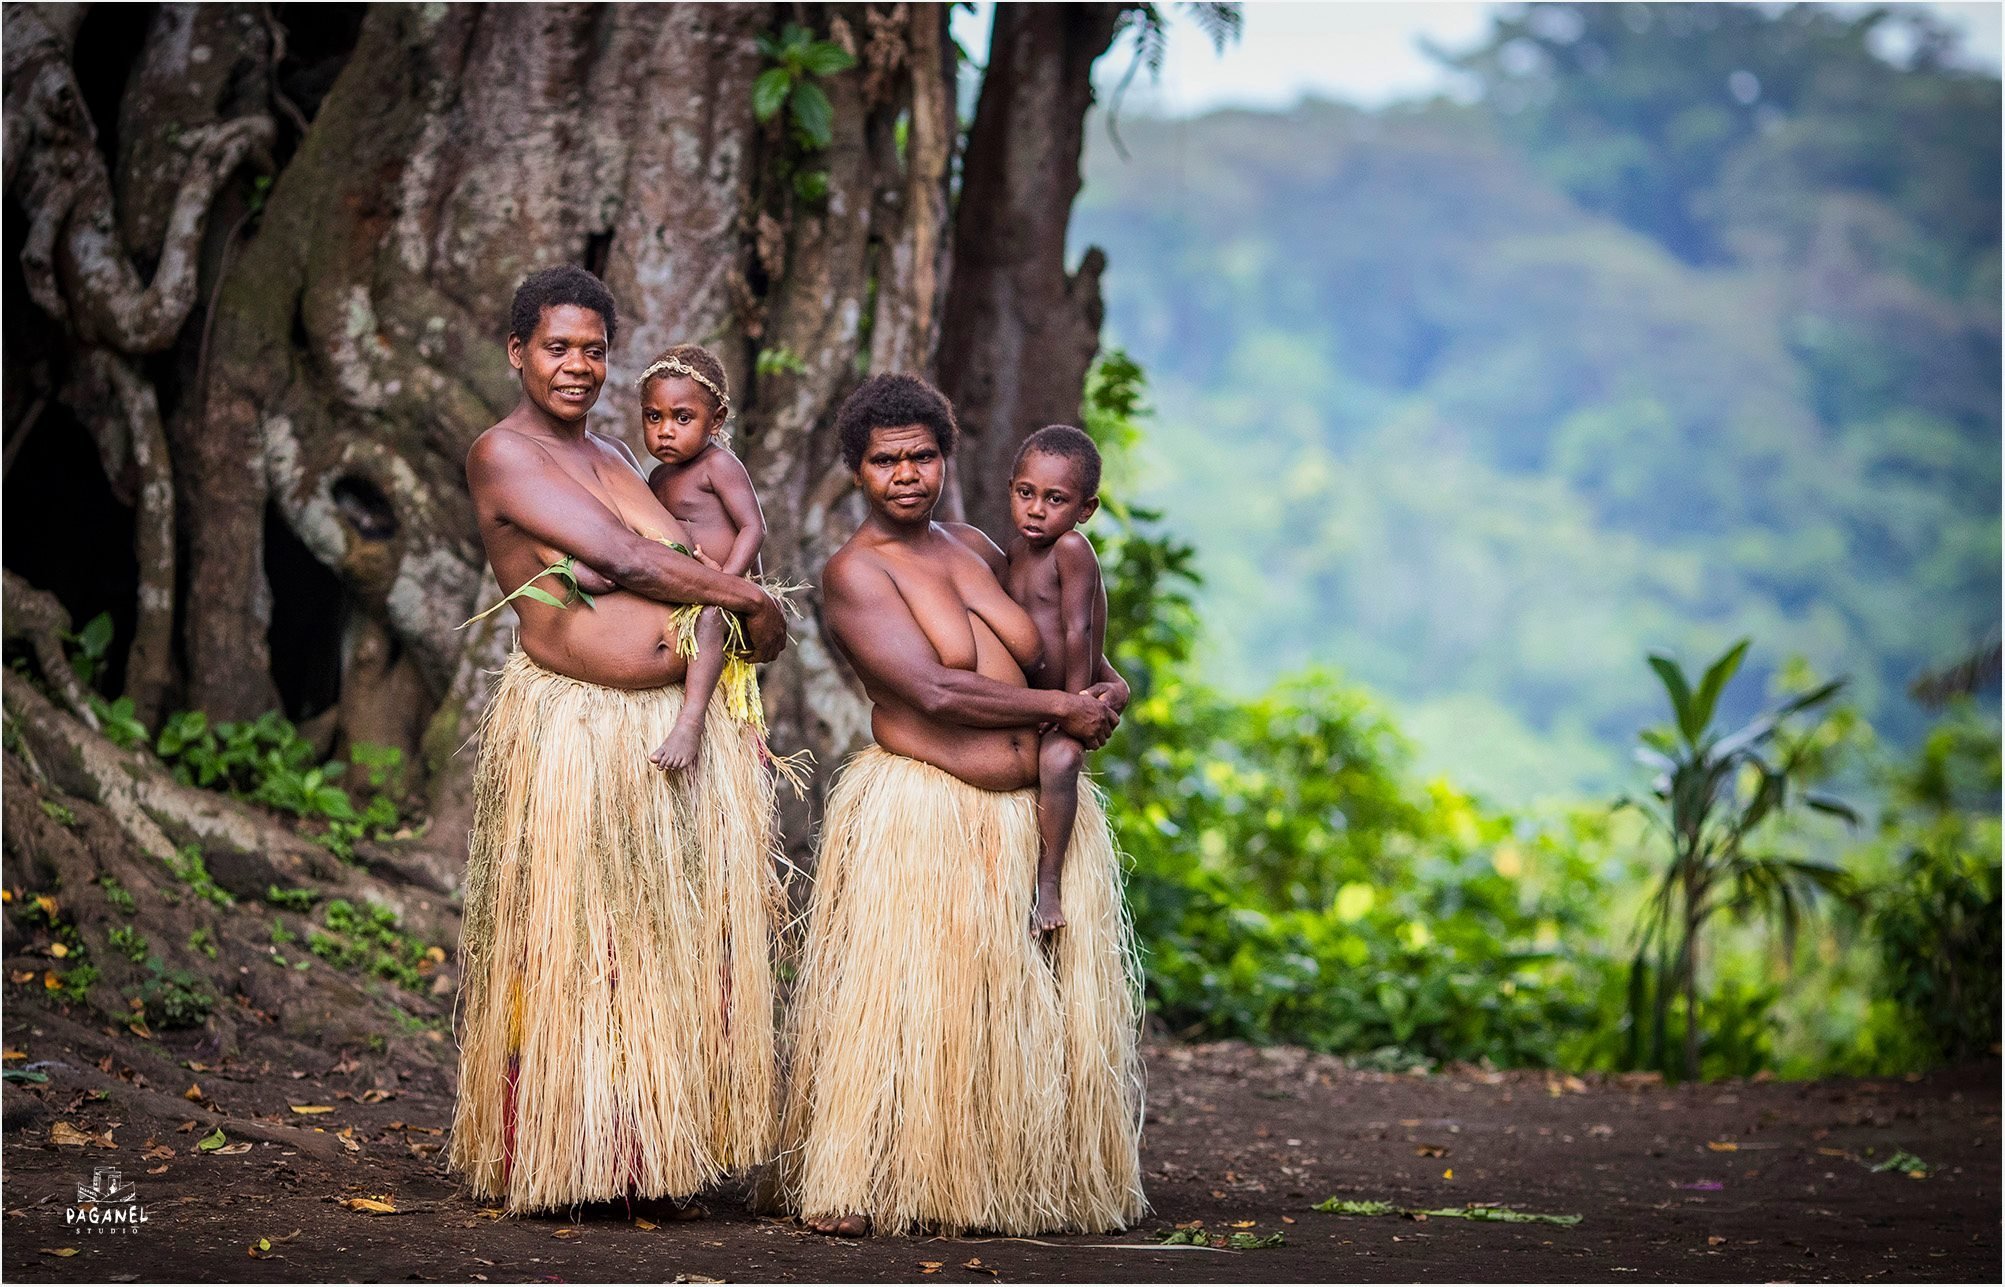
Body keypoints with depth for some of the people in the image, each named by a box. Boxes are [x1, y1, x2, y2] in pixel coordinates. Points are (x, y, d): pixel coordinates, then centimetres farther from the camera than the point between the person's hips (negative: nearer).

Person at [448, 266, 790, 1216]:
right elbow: (623, 559, -12)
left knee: (670, 948, 5)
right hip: (572, 735, -7)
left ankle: (657, 1153, 11)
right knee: (569, 948, -2)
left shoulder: (613, 458, 19)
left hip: (681, 733, 7)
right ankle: (547, 1163, 6)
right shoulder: (503, 454, -5)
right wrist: (750, 598, -4)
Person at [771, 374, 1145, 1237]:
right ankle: (845, 1186, 1)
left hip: (1038, 815, 7)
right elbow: (934, 690, -18)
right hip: (920, 818, -6)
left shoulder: (976, 549, 14)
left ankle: (1029, 1182, 15)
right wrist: (1065, 708, -11)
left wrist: (1108, 688, 9)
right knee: (897, 1002, -6)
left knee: (1029, 1008, 7)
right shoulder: (856, 571, -7)